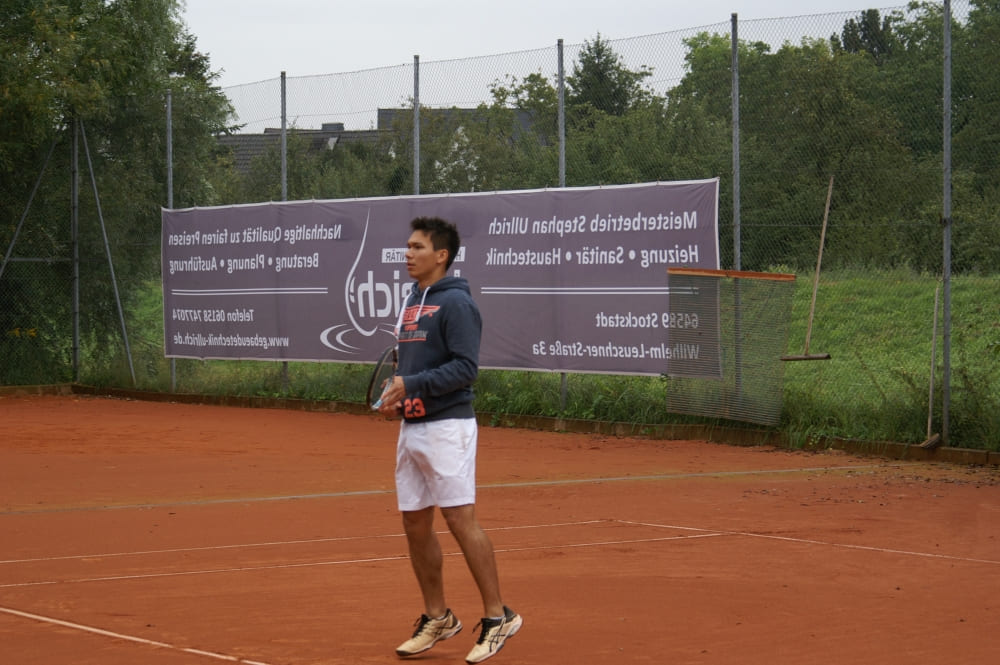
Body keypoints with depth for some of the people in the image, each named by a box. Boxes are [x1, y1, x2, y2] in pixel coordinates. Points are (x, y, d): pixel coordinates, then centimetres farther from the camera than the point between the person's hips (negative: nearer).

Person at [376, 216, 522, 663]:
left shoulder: (455, 303, -11)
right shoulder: (411, 303, 16)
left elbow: (465, 367, -18)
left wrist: (411, 384, -21)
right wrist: (395, 392, 5)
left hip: (447, 426, -9)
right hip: (411, 427, 9)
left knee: (460, 519, -10)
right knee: (415, 524, 9)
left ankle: (497, 617, -3)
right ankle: (437, 618, 20)